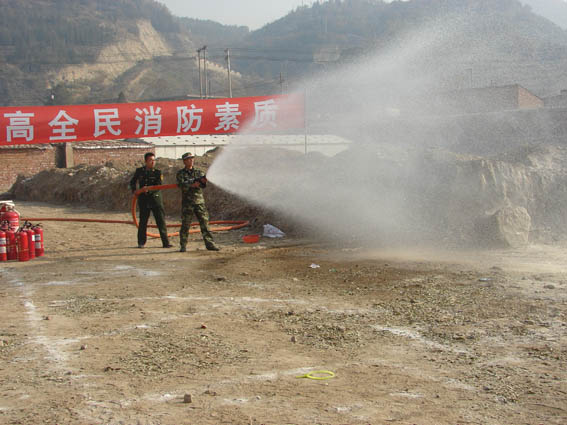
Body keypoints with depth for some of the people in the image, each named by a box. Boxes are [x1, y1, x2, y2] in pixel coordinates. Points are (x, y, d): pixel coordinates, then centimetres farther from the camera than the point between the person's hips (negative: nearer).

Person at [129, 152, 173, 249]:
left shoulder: (157, 172, 1)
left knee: (161, 220, -3)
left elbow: (158, 186, -11)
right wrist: (134, 190, 2)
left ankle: (165, 242, -1)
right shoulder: (139, 171, 6)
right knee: (143, 221, 6)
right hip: (143, 199, 1)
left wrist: (149, 189, -26)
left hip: (155, 198, -1)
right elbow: (132, 182, 19)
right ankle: (141, 242, 17)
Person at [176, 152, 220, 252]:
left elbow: (203, 184, -4)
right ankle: (183, 245, 6)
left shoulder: (199, 172, 13)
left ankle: (209, 244, 1)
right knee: (185, 224, -2)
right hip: (187, 202, -2)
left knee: (204, 222, -1)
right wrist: (193, 184, -18)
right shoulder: (180, 173, 6)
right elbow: (182, 185, -10)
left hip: (199, 201, 2)